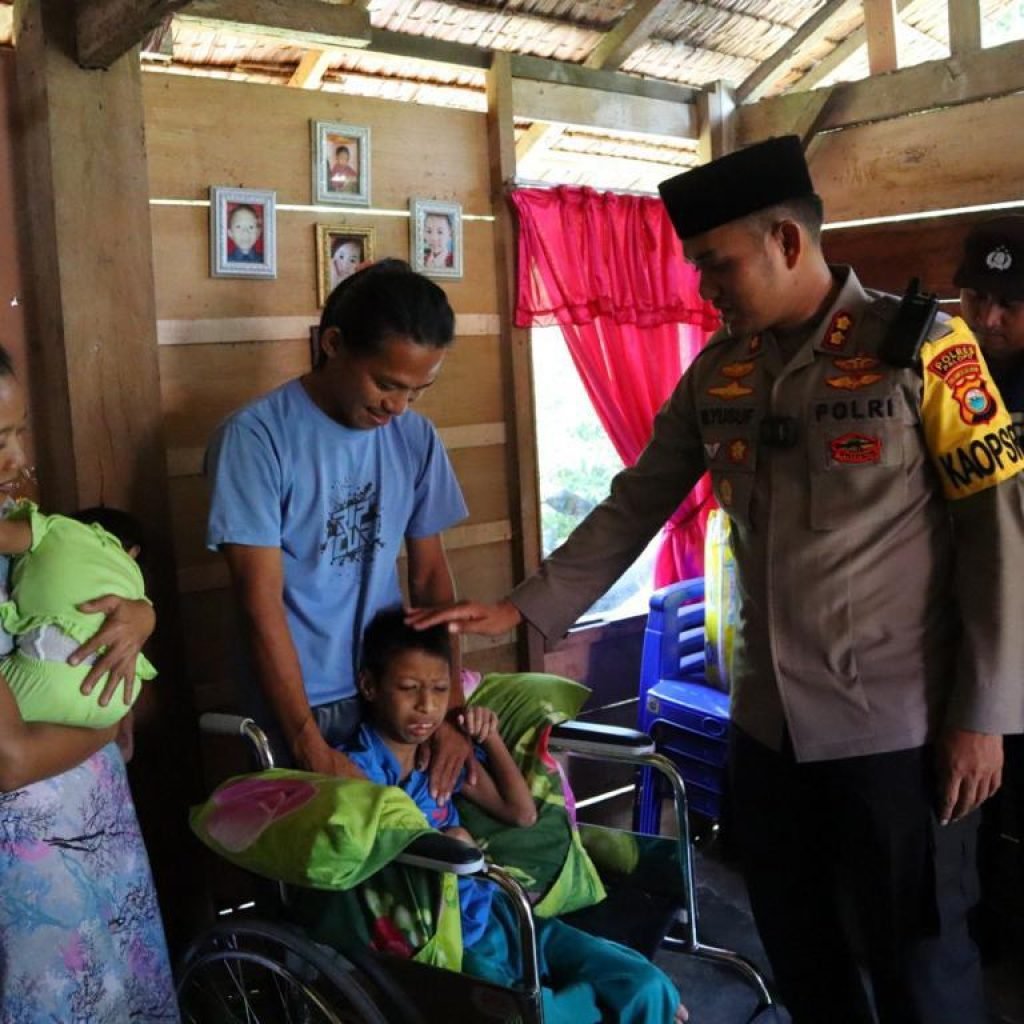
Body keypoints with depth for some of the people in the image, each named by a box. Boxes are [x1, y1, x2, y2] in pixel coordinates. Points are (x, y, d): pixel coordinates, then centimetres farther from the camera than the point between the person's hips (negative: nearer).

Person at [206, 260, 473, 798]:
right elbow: (261, 606, -17)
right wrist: (311, 747, -19)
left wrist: (450, 705, -3)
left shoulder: (416, 438, -2)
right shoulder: (256, 437, -16)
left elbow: (430, 575, 4)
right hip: (298, 708, -4)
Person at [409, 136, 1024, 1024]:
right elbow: (637, 505, 8)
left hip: (897, 722, -5)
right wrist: (523, 608, 3)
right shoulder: (717, 371, 5)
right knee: (795, 946, 18)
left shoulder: (919, 349, -11)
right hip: (769, 718, 5)